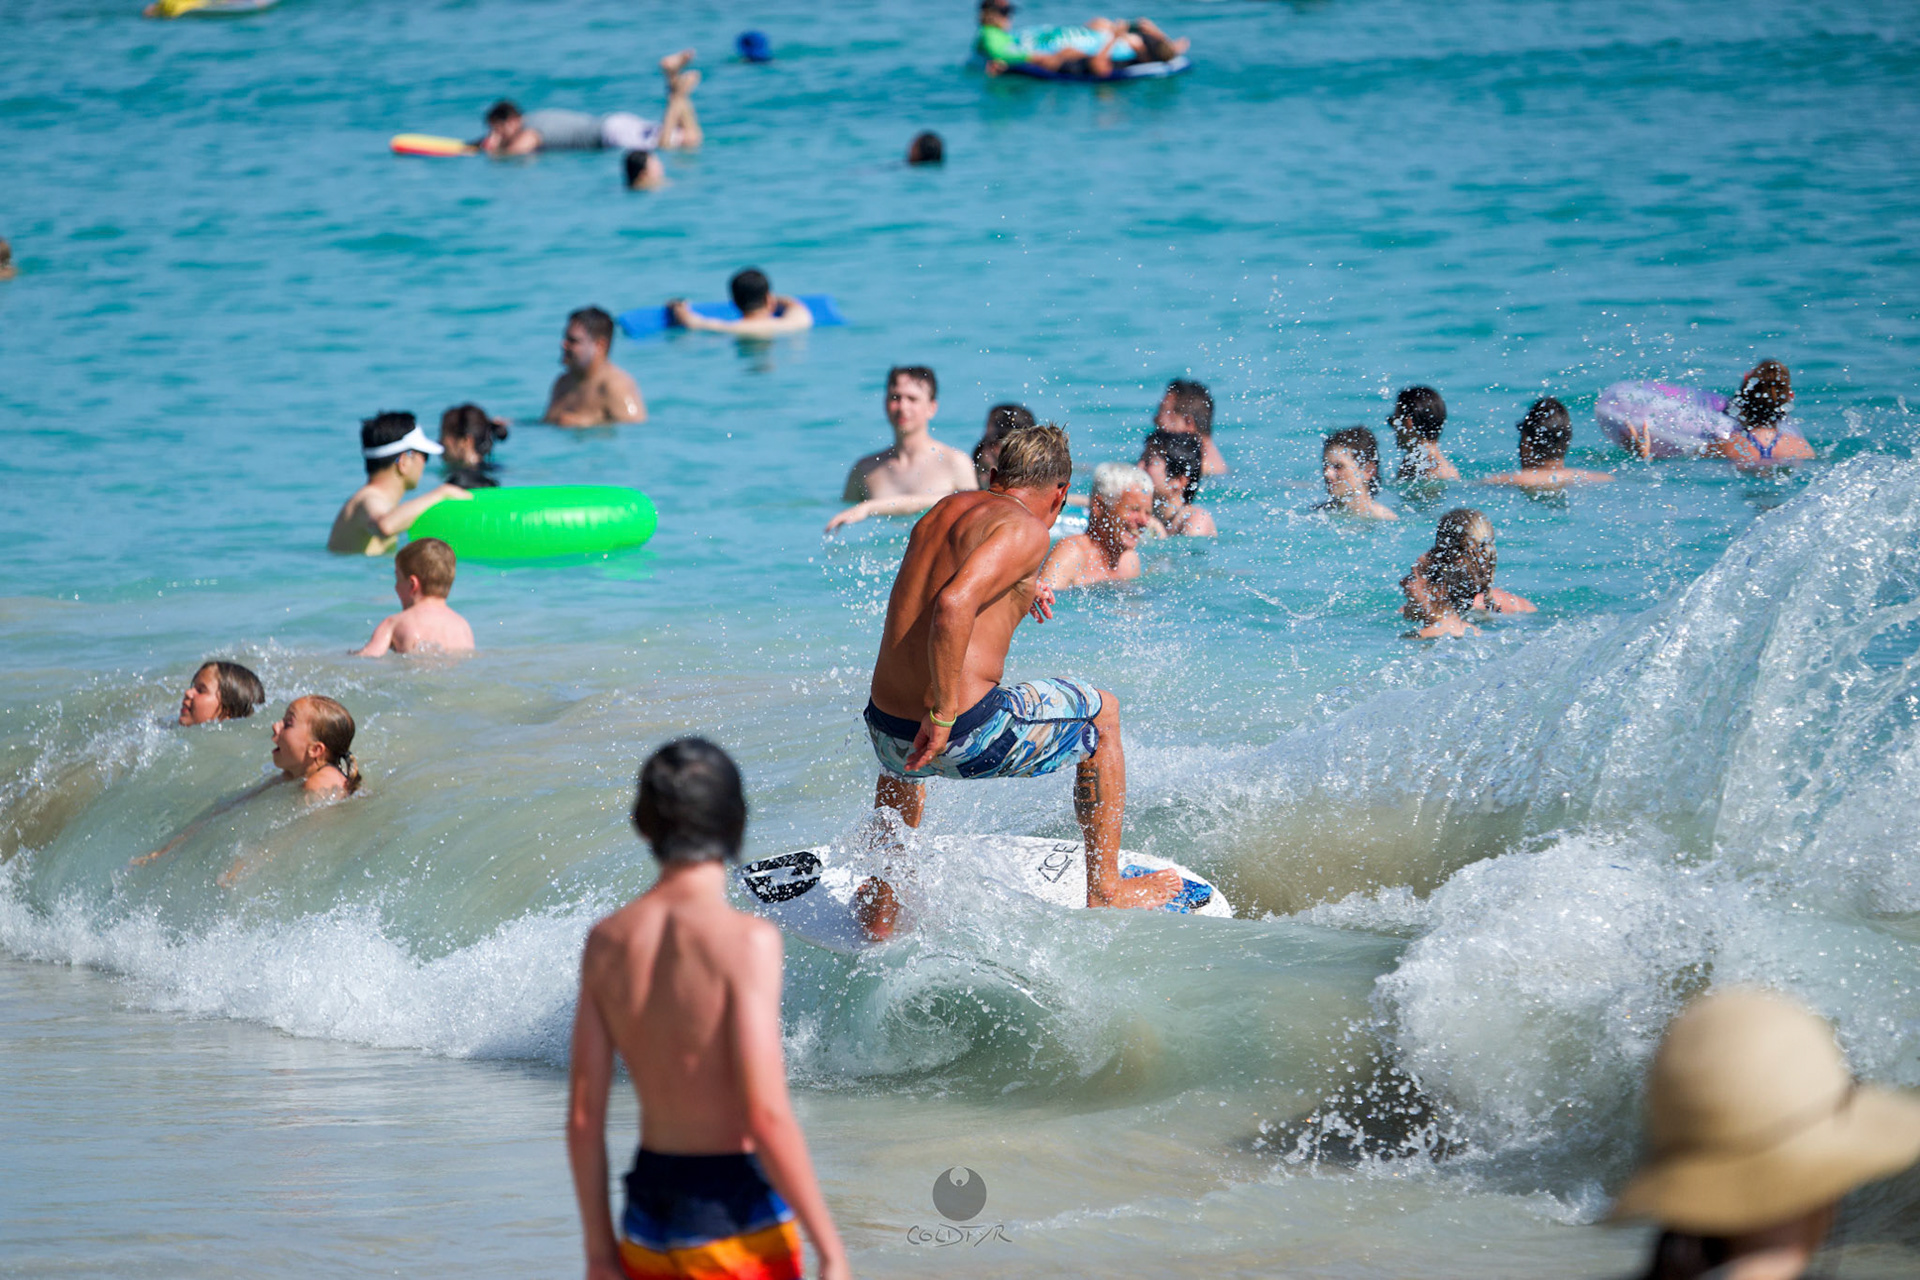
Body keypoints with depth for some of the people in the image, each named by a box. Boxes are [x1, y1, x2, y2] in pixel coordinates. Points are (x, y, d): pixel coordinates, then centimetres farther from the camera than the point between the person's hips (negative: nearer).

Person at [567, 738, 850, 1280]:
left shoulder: (606, 942, 1)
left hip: (650, 1216, 6)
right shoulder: (746, 940, -16)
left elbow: (583, 1117, 4)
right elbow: (767, 1118, -20)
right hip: (736, 1213, -6)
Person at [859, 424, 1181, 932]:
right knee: (1102, 712, 19)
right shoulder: (1025, 530, -10)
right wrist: (943, 714, -22)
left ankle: (878, 909, 47)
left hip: (887, 731, 7)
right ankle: (1105, 890, 25)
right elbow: (953, 607, -27)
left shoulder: (943, 509, 14)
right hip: (964, 734, -7)